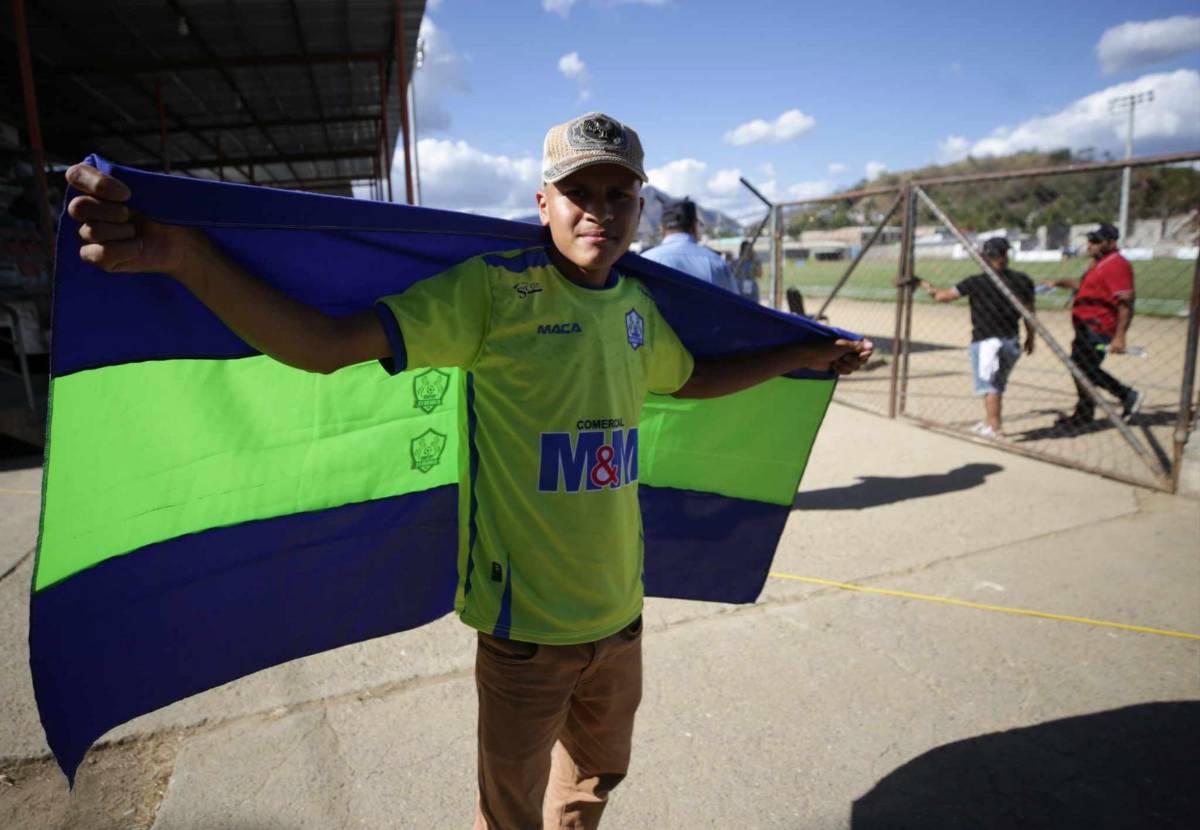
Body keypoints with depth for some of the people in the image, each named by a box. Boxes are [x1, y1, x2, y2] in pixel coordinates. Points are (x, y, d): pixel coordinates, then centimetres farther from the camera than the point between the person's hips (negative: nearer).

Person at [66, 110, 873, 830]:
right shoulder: (494, 290, -17)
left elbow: (692, 378, 21)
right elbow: (323, 345, -25)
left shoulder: (639, 307, 2)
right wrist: (186, 254, -38)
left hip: (619, 611, 6)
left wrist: (806, 356, 24)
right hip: (526, 623, -5)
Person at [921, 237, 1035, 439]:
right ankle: (991, 422, 31)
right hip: (1011, 340, 5)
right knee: (998, 385, 19)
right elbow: (1029, 313, 9)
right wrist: (1030, 337, 22)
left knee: (989, 385, 1)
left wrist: (928, 286, 11)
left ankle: (994, 428, 0)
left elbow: (942, 296, -9)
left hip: (985, 341, -5)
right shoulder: (1021, 280, 1)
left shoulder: (977, 282, -13)